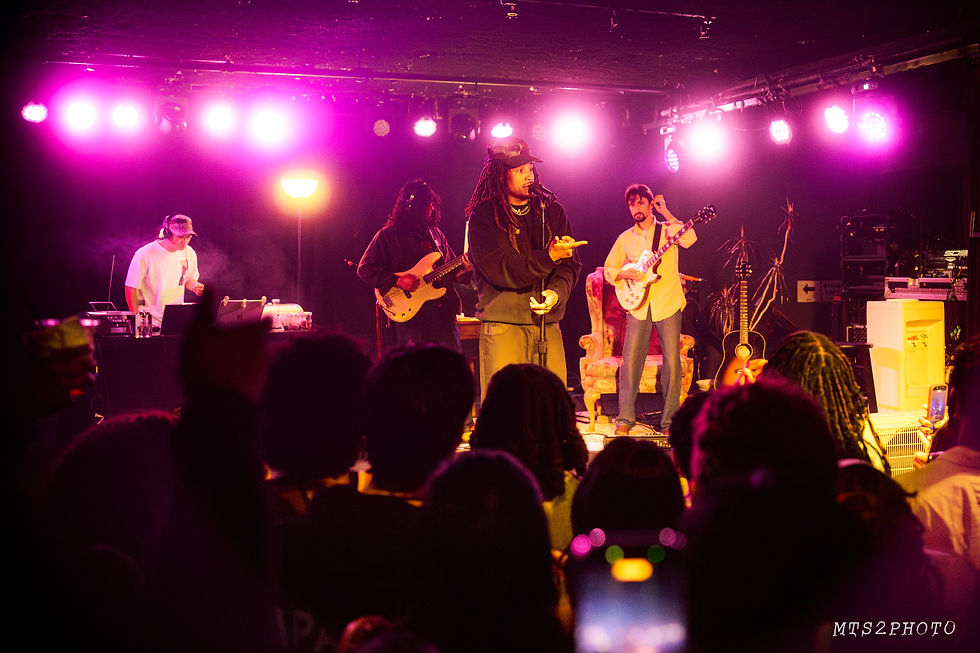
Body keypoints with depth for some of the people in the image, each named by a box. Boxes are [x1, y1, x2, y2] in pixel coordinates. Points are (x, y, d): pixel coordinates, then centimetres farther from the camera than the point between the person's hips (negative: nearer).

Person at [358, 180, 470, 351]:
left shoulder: (436, 234, 17)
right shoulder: (388, 235, 0)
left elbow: (451, 270, 23)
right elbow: (364, 269, -3)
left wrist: (462, 270, -1)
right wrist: (397, 280, -14)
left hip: (443, 311, 5)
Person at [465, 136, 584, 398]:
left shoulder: (552, 210, 13)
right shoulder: (484, 216, -1)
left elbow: (570, 263, 8)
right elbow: (500, 270, -12)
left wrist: (557, 292, -12)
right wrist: (548, 257, -19)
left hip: (548, 324, 4)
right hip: (502, 327, -4)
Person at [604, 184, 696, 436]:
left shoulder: (668, 229, 5)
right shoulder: (625, 238, 13)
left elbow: (689, 239, -16)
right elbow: (609, 269, 15)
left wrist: (666, 213, -12)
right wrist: (623, 274, -6)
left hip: (668, 304, -2)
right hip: (638, 305, 2)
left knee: (672, 361, -3)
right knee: (630, 361, -4)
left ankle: (669, 420, 5)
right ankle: (625, 419, 3)